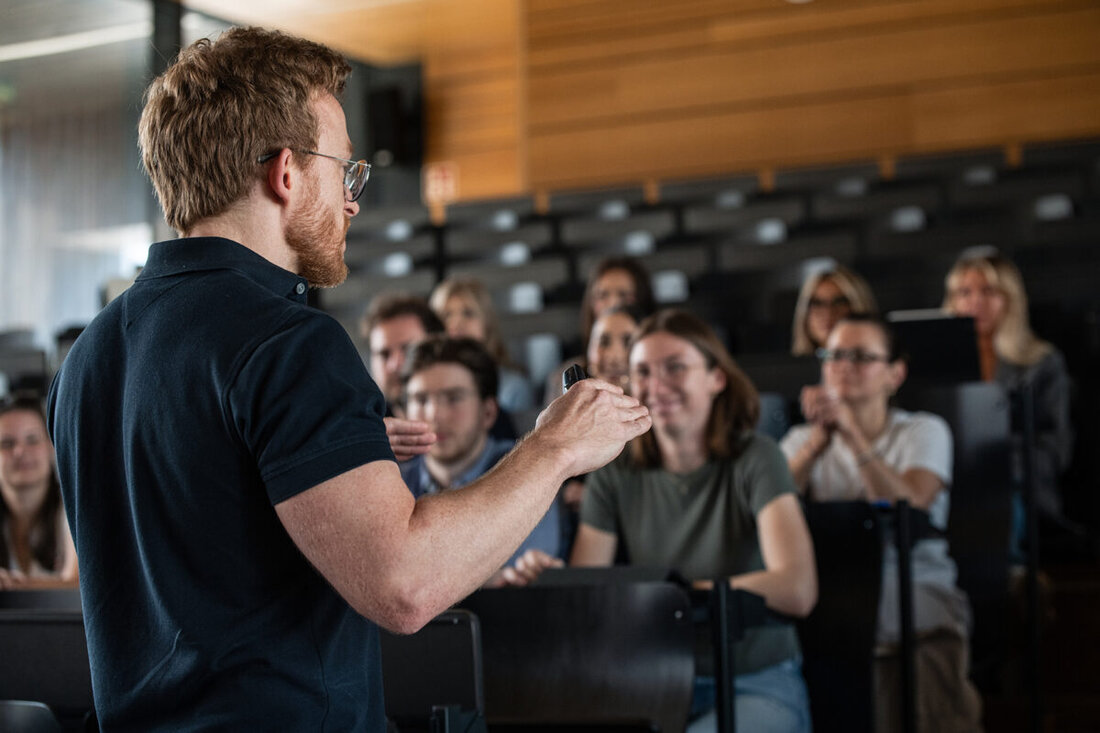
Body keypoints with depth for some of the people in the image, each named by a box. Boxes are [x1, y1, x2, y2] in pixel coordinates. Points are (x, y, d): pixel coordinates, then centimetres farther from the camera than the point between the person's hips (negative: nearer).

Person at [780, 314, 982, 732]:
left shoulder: (923, 431, 9)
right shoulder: (802, 439, 16)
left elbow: (909, 509, -12)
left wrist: (851, 431, -19)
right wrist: (818, 441, -14)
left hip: (916, 612, -1)